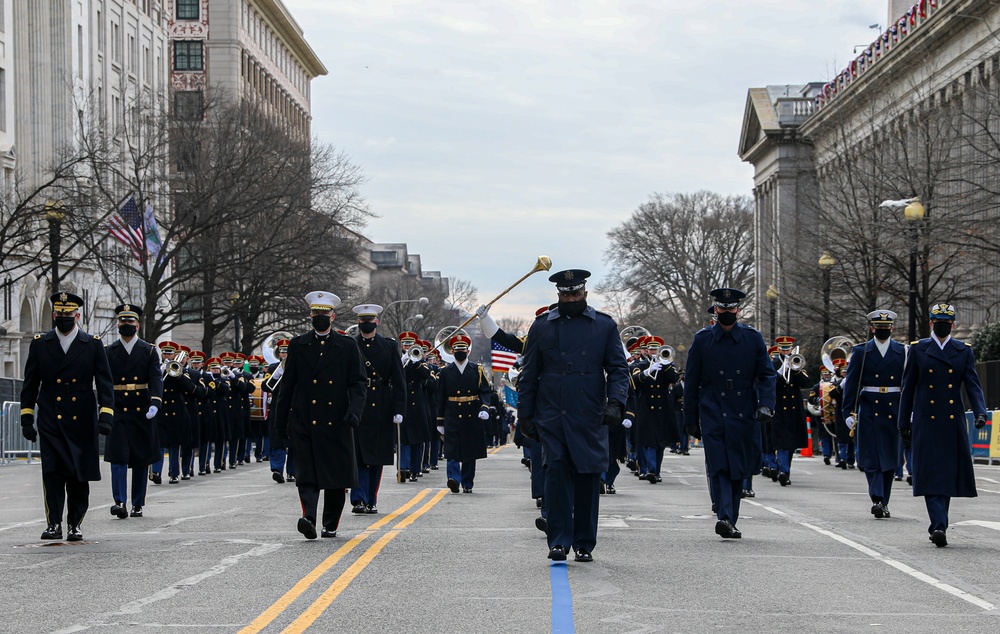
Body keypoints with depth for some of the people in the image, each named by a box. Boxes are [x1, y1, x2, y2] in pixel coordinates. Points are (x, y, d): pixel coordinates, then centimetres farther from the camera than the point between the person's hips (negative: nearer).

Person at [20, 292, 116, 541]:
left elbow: (105, 383, 1)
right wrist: (27, 419, 4)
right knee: (52, 474, -9)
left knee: (79, 477, 3)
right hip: (50, 423, 0)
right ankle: (53, 524, -6)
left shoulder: (93, 345, 5)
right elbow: (30, 386, 10)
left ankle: (75, 524, 13)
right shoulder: (39, 344, 8)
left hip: (82, 424, 0)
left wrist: (105, 415, -11)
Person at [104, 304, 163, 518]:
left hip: (143, 412, 1)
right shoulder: (109, 352, 5)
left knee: (141, 460, 7)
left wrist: (155, 404, -22)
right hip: (118, 413, -1)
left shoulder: (149, 351, 5)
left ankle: (138, 504, 15)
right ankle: (120, 502, -17)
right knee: (118, 457, -11)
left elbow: (156, 379, -5)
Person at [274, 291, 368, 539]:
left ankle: (331, 524, 17)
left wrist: (354, 410, -14)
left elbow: (359, 382, 3)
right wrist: (280, 421, 10)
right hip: (305, 423, 0)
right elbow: (287, 386, 11)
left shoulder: (347, 346, 7)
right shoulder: (298, 345, 9)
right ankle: (309, 517, -22)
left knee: (337, 473, 5)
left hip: (337, 423, 0)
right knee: (307, 472, -10)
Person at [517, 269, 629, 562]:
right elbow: (528, 374, 11)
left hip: (591, 417, 0)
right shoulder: (542, 326, 9)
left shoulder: (605, 325, 9)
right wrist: (525, 414, 6)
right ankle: (559, 540, -6)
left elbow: (618, 369, 6)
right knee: (557, 470, -11)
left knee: (588, 476, 2)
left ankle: (584, 544, 12)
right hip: (552, 415, 0)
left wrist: (615, 403, -10)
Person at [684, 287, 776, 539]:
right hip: (713, 415, -2)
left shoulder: (753, 338, 6)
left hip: (744, 415, 2)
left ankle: (730, 521, 17)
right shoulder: (702, 339, 4)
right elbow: (691, 382, 7)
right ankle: (724, 517, -23)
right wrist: (691, 419, 4)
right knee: (719, 466, -14)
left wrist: (766, 404, -12)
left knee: (738, 470, 7)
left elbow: (766, 374, 5)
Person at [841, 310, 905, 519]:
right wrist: (849, 412, -4)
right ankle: (877, 499, -14)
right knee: (871, 457, -9)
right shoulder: (861, 352, 4)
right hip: (869, 411, -1)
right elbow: (851, 384, 2)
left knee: (890, 458, 5)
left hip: (894, 412, 1)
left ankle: (882, 502, 15)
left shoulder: (903, 352, 6)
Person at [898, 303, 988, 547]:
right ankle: (939, 526, -18)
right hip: (926, 423, -2)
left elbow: (973, 385, 0)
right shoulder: (918, 349, 5)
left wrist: (980, 412, -16)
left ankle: (938, 525, 19)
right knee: (931, 474, -11)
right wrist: (904, 422, 4)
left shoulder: (964, 351, 8)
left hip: (953, 424, 2)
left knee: (949, 474, 5)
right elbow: (908, 388, 7)